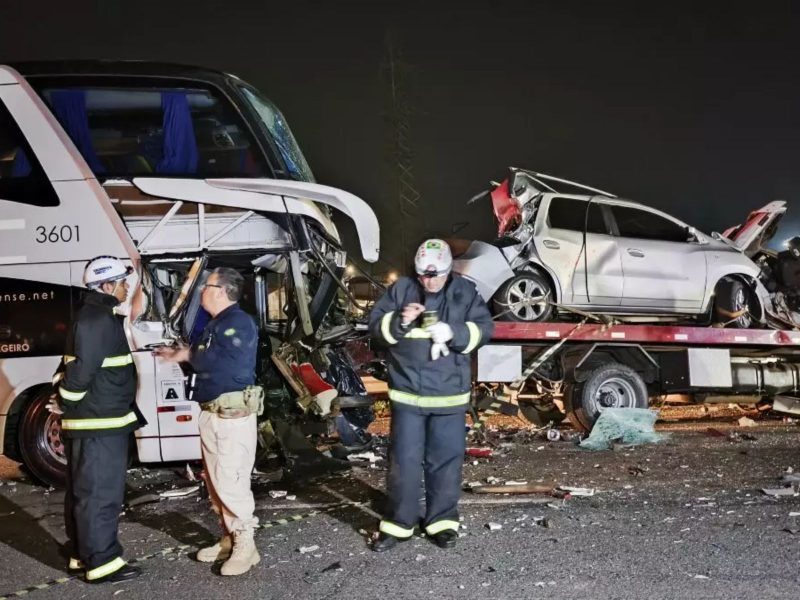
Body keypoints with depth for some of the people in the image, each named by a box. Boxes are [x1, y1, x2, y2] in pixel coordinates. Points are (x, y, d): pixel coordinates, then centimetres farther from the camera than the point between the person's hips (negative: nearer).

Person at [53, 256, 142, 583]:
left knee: (84, 491, 16)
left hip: (92, 422, 10)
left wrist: (63, 398, 10)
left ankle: (82, 555, 25)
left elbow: (72, 364, 20)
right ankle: (102, 562, 1)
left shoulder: (95, 315, 16)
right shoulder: (98, 319, -18)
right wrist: (67, 403, -8)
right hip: (100, 424, -10)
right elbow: (83, 368, -23)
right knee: (101, 493, -5)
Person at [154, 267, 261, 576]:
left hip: (232, 414, -10)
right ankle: (229, 539, 26)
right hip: (211, 412, 10)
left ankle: (245, 546, 0)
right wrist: (178, 354, 8)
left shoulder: (239, 322, -15)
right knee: (215, 481, 15)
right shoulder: (215, 323, 17)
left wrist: (189, 355, -11)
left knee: (231, 482, -8)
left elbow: (221, 361, -25)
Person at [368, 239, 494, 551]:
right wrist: (400, 321, -21)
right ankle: (398, 523, 17)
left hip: (449, 394, 0)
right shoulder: (400, 289, -1)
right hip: (406, 392, 0)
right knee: (404, 461, 5)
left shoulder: (466, 292, 0)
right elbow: (375, 324, -1)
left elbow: (484, 328, -4)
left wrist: (454, 333, -20)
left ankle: (442, 521, 22)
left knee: (446, 460, 8)